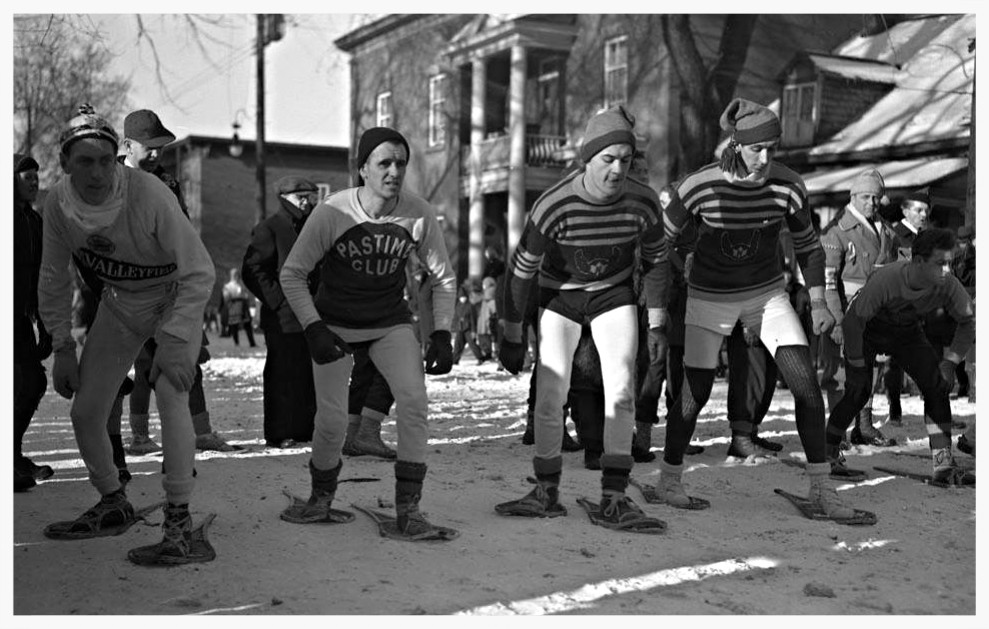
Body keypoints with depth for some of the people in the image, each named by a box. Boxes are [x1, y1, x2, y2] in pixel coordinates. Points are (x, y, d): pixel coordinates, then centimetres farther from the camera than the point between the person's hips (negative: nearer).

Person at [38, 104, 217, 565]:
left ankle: (179, 527, -21)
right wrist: (62, 346, -1)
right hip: (118, 305, 5)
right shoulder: (58, 202, -16)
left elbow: (199, 273, -27)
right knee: (84, 412, 6)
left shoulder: (148, 194, -32)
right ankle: (113, 506, 31)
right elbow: (53, 280, 0)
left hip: (175, 300, -5)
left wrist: (174, 341, -31)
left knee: (171, 395, -26)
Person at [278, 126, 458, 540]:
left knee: (414, 401, -16)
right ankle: (321, 500, 21)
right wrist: (313, 328, -20)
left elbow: (443, 277, 1)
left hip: (391, 323, 2)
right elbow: (292, 274, -10)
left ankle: (408, 511, -7)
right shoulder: (332, 213, -20)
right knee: (332, 420, -7)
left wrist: (441, 334, -8)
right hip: (335, 323, -2)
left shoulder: (419, 214, -14)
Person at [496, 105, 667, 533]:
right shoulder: (554, 206, -27)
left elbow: (655, 260, 0)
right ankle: (546, 494, 7)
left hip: (614, 293, 2)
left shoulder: (643, 202, -20)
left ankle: (613, 500, -7)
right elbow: (521, 270, -15)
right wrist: (512, 337, -9)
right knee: (550, 395, -9)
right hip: (559, 294, -1)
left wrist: (656, 324, 2)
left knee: (621, 390, -12)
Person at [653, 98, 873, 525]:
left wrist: (818, 303, -4)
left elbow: (808, 246, 3)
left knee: (806, 384, -8)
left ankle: (821, 492, 3)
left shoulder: (788, 186, -13)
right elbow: (660, 240, -6)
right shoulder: (699, 186, -21)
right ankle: (668, 479, 22)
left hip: (767, 294, 3)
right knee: (695, 393, -2)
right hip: (709, 297, -2)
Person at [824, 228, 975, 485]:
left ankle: (944, 466, -8)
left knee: (937, 384, -12)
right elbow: (852, 321, -27)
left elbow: (969, 321, -6)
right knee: (858, 391, -16)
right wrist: (857, 366, -20)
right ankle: (824, 456, 2)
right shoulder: (885, 280, -38)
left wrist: (950, 361, -13)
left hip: (908, 332, 4)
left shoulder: (948, 285, -25)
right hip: (868, 330, -4)